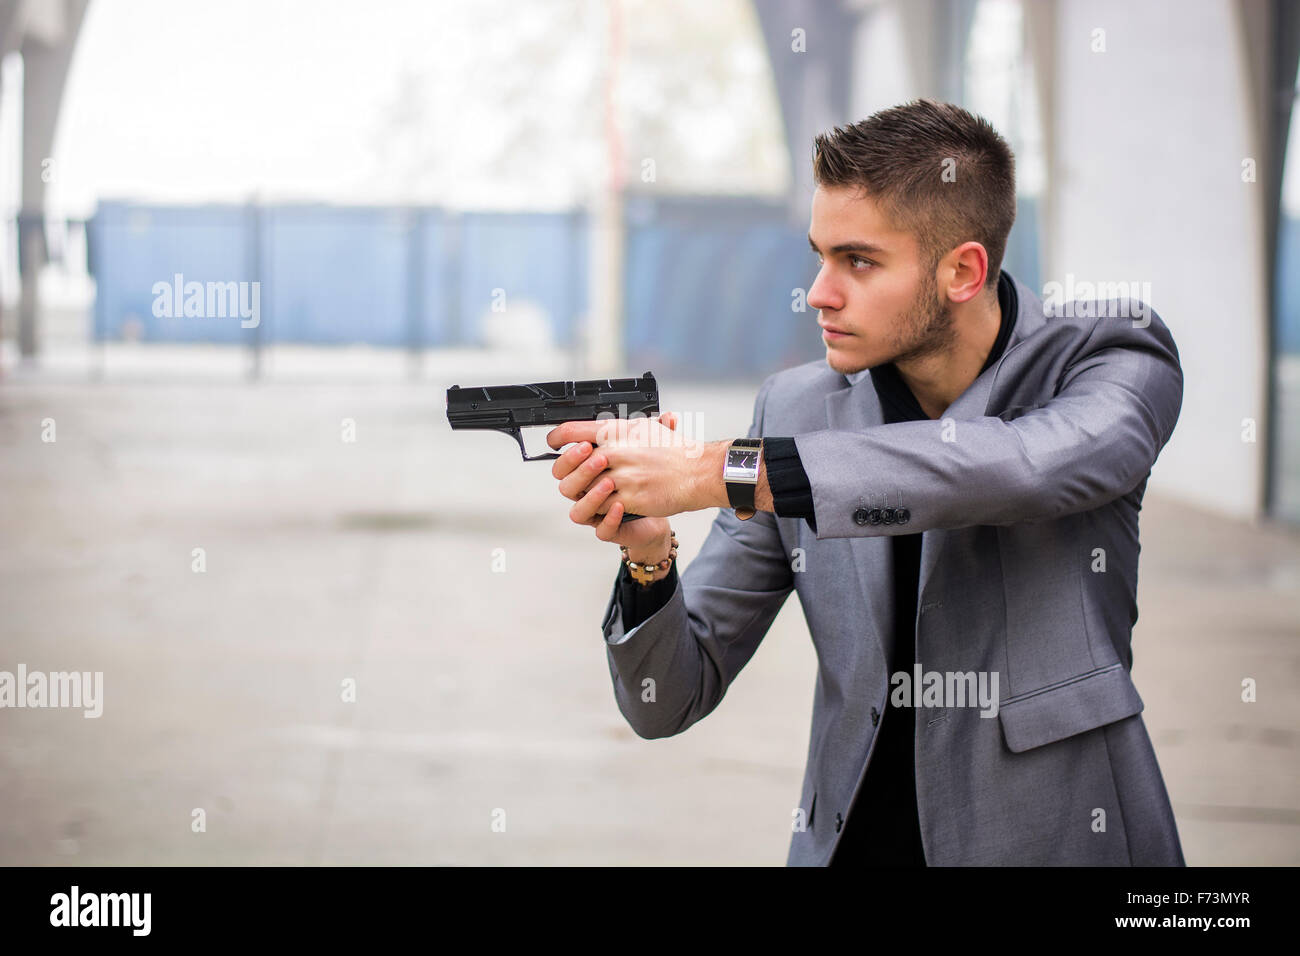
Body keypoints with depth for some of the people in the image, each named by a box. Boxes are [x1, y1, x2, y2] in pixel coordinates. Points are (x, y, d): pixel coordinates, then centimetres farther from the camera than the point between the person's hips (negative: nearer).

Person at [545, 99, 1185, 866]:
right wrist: (648, 556, -13)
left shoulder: (1116, 359, -2)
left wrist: (719, 471, -25)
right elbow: (671, 701, 8)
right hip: (855, 843, 2)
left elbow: (1026, 465, -25)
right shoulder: (798, 407, 6)